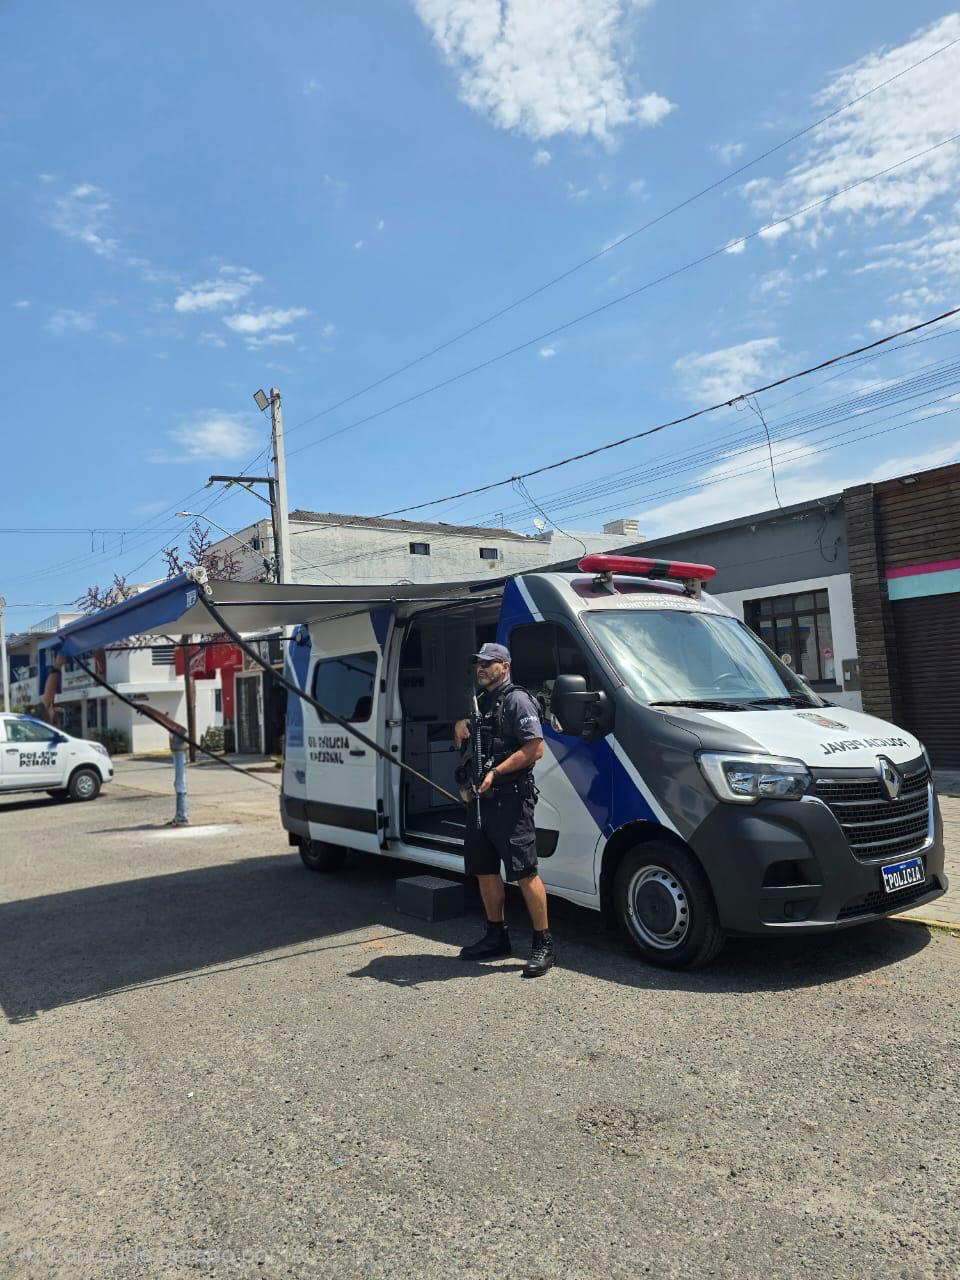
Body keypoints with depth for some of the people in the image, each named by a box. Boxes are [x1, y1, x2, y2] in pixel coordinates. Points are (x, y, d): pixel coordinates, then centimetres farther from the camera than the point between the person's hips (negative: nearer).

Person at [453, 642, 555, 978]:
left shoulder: (517, 700, -8)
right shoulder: (479, 702, 20)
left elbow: (535, 748, -17)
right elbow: (463, 748, 28)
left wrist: (495, 773, -21)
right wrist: (460, 730, 4)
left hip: (510, 799, -9)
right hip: (480, 798, 9)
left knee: (525, 872, -8)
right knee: (484, 870, 14)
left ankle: (543, 944, 0)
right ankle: (496, 936, 27)